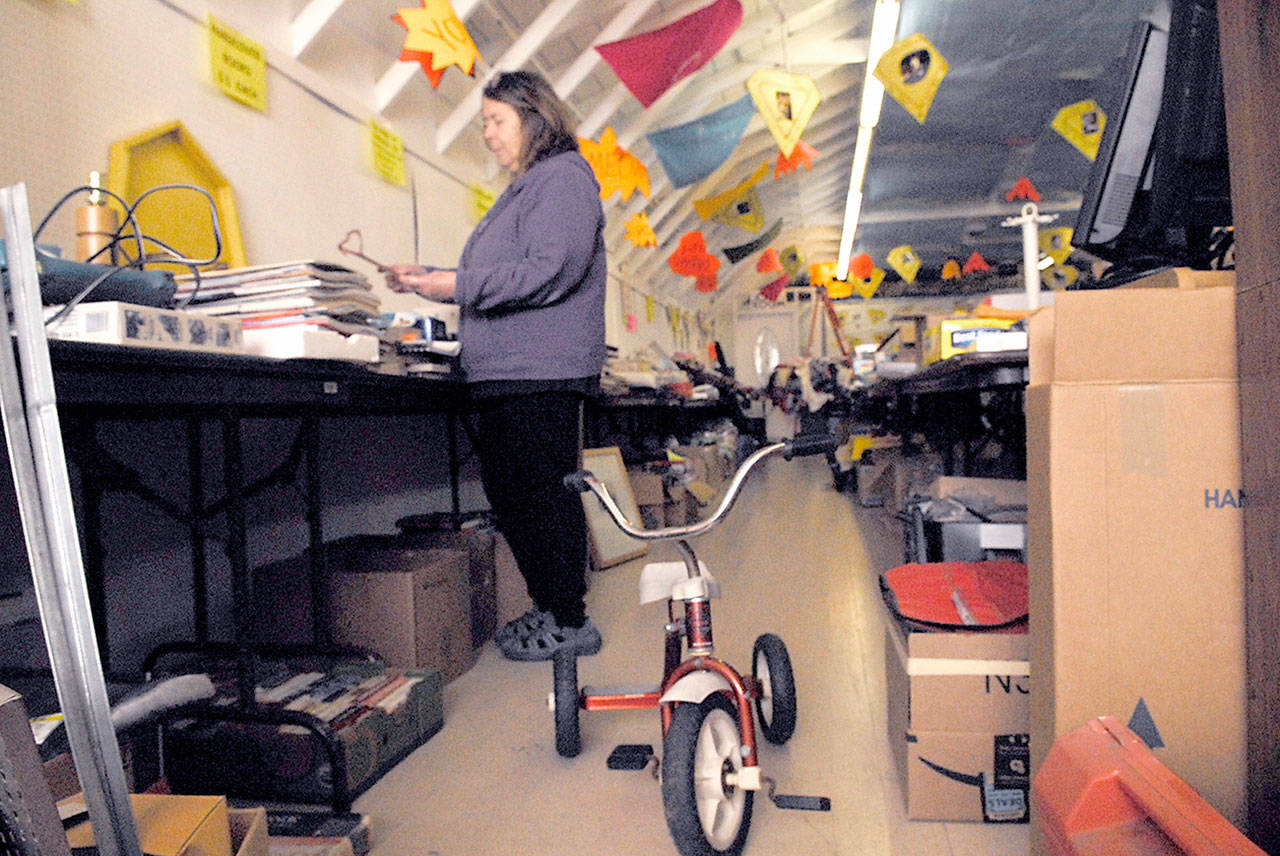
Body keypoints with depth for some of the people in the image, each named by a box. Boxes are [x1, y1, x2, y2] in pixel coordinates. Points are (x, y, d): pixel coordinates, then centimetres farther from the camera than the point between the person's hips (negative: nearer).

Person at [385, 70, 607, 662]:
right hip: (500, 372, 10)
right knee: (508, 495, 12)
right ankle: (547, 607, 24)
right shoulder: (522, 189, 26)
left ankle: (570, 622, 6)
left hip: (542, 373, -10)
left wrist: (459, 286, -18)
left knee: (546, 493, -6)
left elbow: (552, 270, -19)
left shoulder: (563, 177, -5)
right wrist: (430, 280, 16)